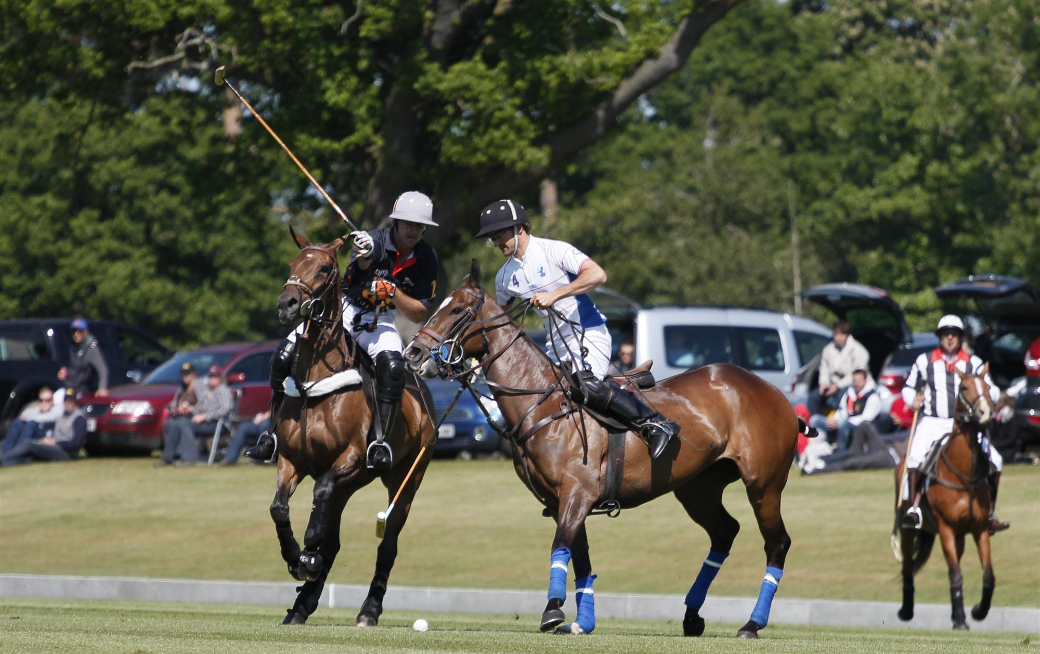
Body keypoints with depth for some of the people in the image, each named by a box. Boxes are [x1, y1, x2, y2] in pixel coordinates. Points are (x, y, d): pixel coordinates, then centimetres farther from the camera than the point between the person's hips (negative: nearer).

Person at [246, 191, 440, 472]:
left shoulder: (426, 259, -7)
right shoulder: (377, 240, -17)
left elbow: (419, 315, -5)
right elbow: (363, 262, -42)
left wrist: (392, 293, -25)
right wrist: (364, 255, -68)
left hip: (380, 321, 1)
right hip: (343, 311, -1)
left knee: (392, 367, -33)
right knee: (284, 358, -16)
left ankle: (379, 441, -24)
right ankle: (276, 433, 0)